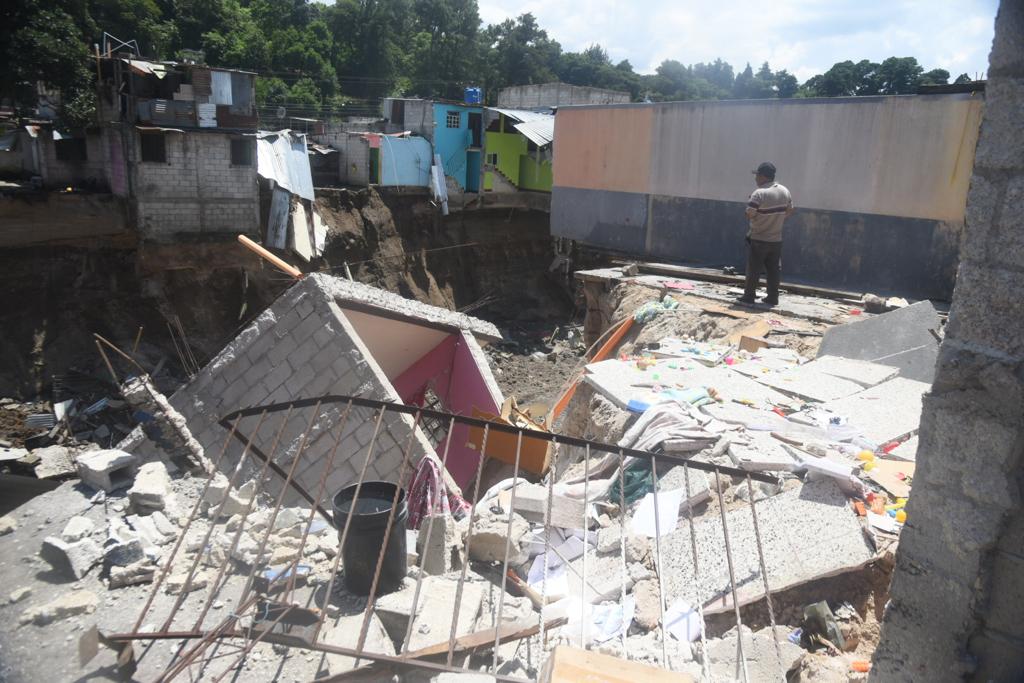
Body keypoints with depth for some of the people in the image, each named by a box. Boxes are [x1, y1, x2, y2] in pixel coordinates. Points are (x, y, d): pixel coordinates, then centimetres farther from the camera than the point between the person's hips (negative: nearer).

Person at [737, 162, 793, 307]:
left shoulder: (759, 193, -20)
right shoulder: (784, 191, 3)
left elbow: (749, 214, -22)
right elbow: (789, 210, 12)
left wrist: (753, 217, -1)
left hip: (758, 239, -6)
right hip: (776, 239, 6)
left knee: (753, 269, 3)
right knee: (774, 269, 10)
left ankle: (749, 296, 8)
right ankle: (773, 297, 14)